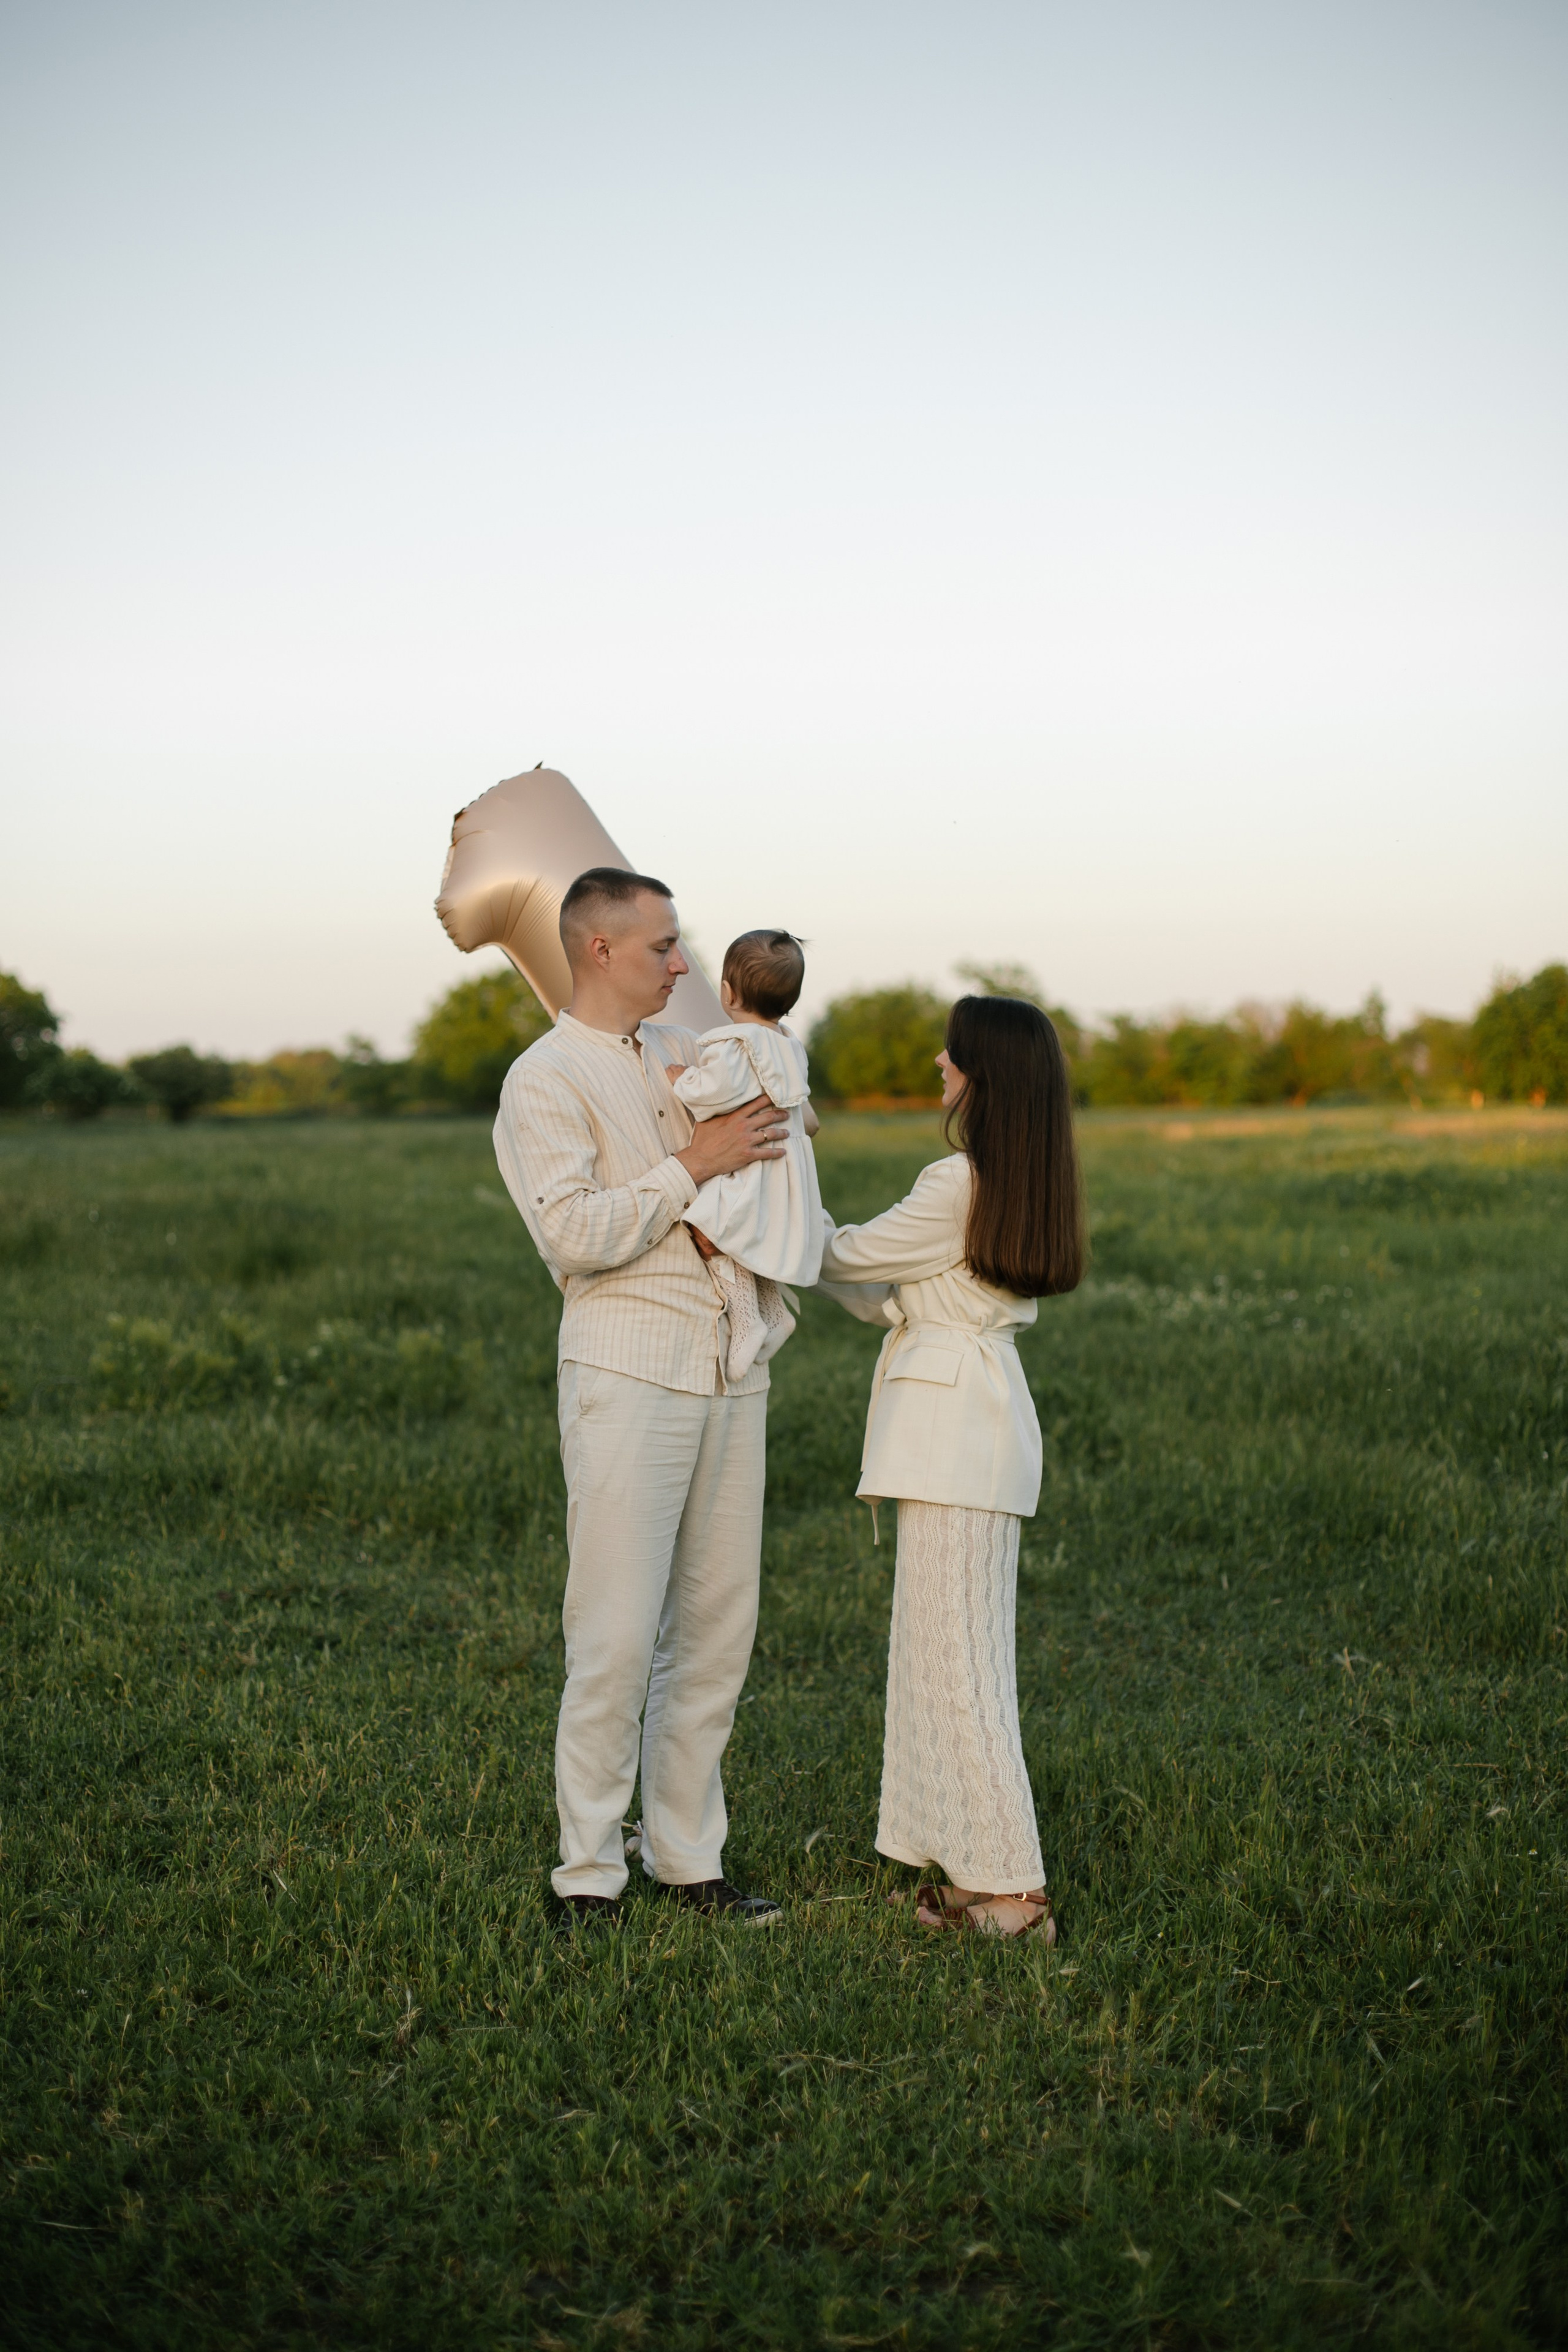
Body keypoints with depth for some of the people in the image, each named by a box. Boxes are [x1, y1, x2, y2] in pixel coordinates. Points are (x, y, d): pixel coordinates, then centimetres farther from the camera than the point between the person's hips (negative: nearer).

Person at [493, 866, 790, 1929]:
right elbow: (574, 1234, -18)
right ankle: (590, 1874, 5)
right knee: (617, 1636, -6)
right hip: (627, 1373, -7)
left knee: (717, 1628, 9)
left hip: (732, 1370, 7)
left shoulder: (688, 1050, 15)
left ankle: (690, 1859, 19)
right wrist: (693, 1165, -15)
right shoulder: (544, 1080, -5)